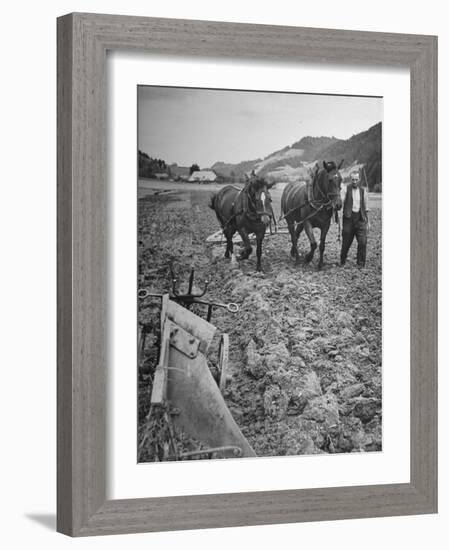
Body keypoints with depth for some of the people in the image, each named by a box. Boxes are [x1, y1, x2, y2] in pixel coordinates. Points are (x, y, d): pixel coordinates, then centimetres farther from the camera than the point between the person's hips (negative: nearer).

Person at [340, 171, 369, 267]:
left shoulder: (363, 191, 10)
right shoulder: (345, 188, 1)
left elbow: (366, 207, 15)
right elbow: (341, 201, -10)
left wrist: (367, 221, 14)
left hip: (360, 218, 2)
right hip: (349, 217, -2)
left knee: (362, 242, -9)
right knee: (346, 241, 4)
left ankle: (361, 263, 2)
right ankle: (342, 262, 23)